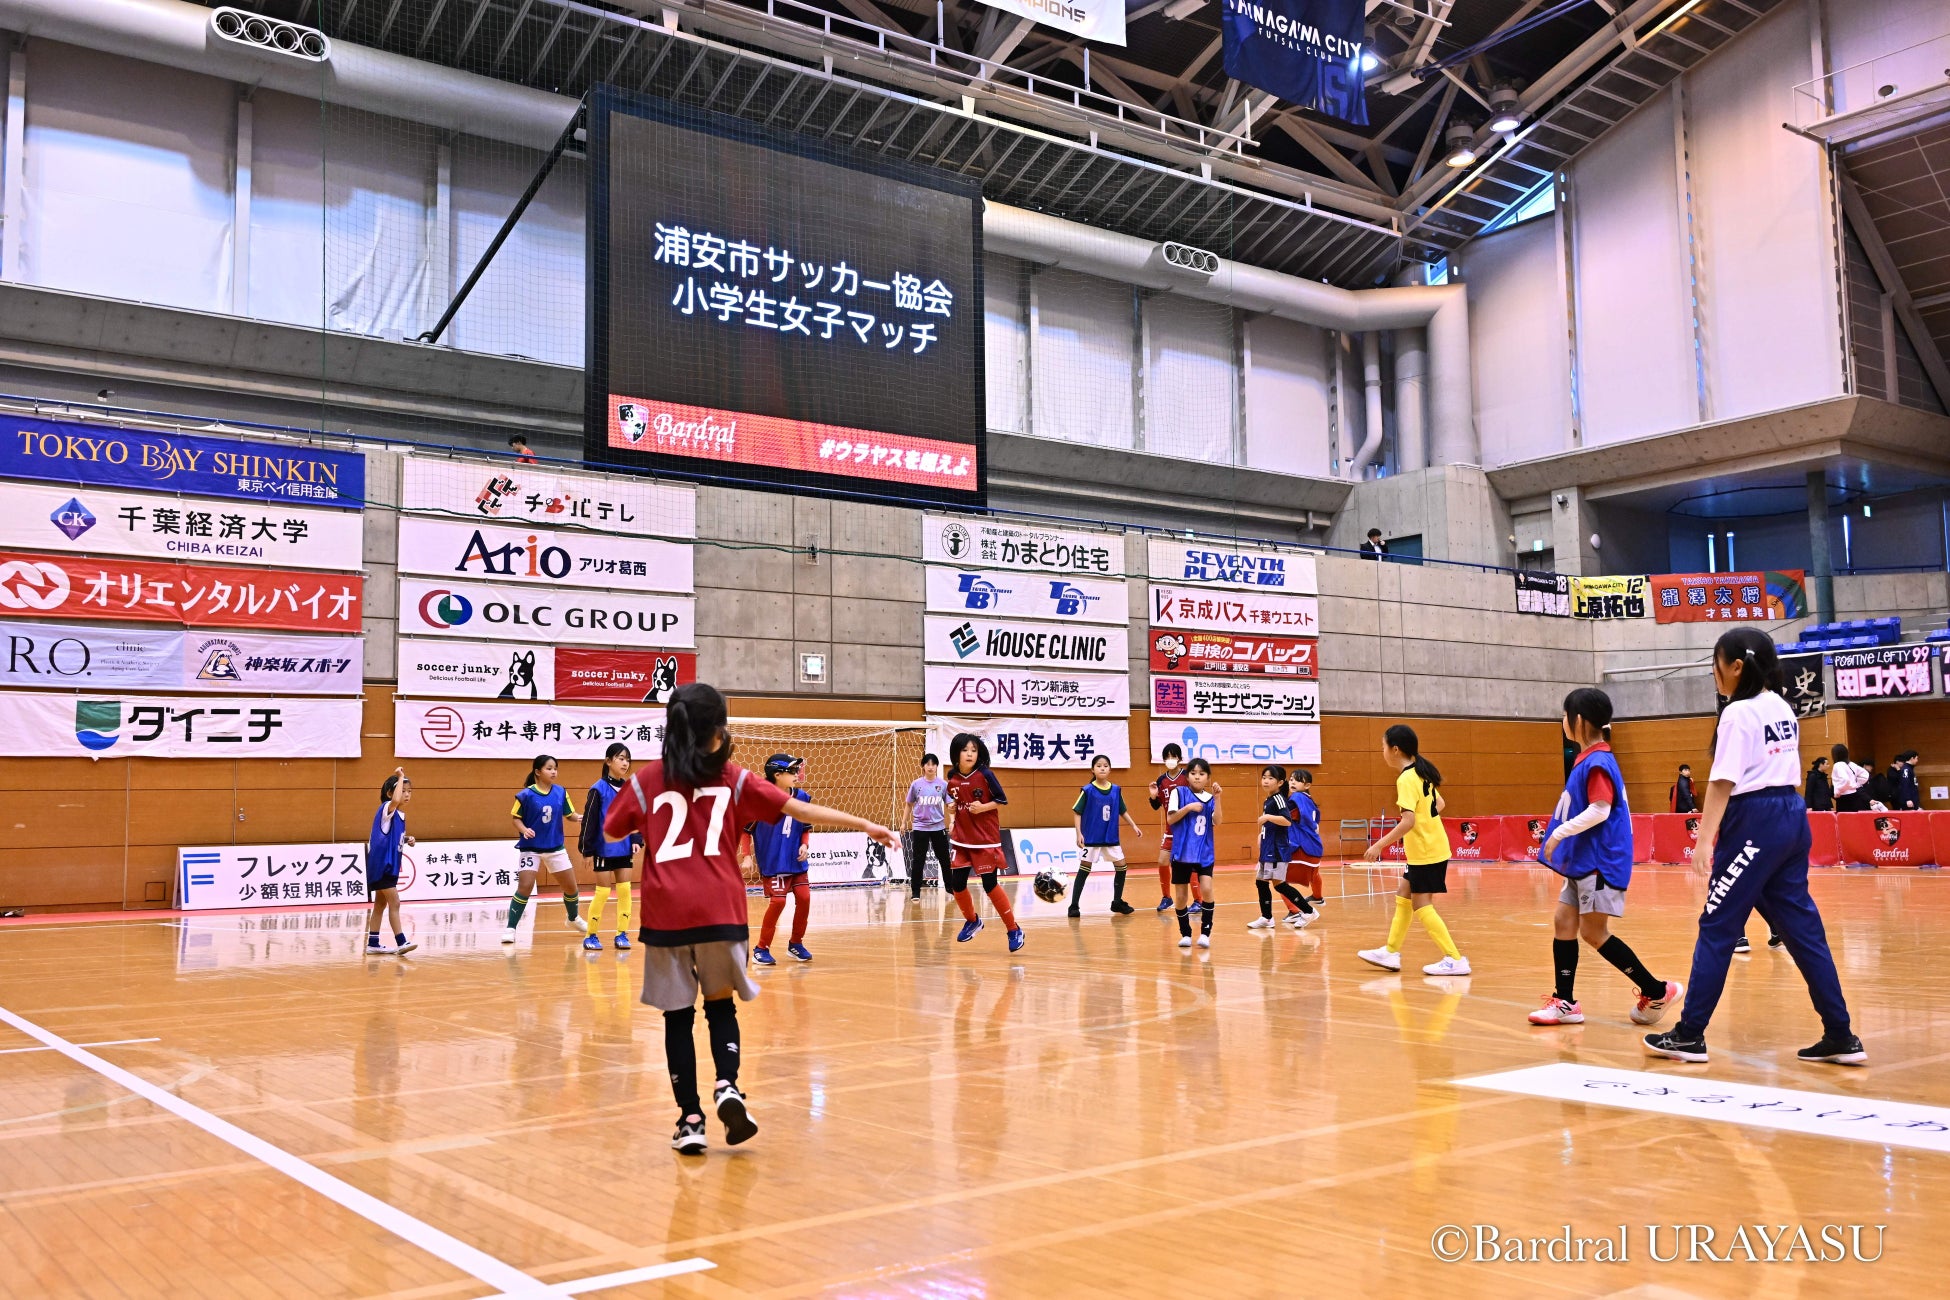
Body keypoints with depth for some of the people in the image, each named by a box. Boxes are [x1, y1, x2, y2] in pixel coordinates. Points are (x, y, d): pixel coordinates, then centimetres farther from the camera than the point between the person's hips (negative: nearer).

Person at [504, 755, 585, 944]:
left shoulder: (561, 792, -1)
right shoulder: (526, 794, -12)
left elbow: (569, 814, 5)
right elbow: (516, 818, -5)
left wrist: (580, 818, -16)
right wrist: (524, 830, -24)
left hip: (555, 847, 4)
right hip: (531, 848, -4)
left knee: (570, 887, 12)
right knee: (525, 887, -16)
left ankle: (574, 918, 38)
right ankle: (510, 928, -6)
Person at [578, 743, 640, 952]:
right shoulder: (598, 789, -10)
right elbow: (589, 821, -9)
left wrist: (636, 841, -2)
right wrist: (587, 851, -10)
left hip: (625, 849, 4)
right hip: (604, 849, -4)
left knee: (625, 890, 3)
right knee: (602, 892, 1)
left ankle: (622, 934, 11)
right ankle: (592, 936, 14)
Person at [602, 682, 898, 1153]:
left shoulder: (646, 780, 4)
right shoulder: (733, 779, 3)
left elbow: (612, 833, 12)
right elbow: (801, 810, 0)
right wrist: (865, 825, 2)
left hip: (665, 913, 0)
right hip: (719, 911, 0)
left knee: (678, 1015, 8)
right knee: (720, 1004, 17)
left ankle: (690, 1118, 7)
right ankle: (728, 1086, -4)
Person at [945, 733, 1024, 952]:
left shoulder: (985, 775, -12)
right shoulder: (953, 778, 1)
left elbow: (1002, 801, -6)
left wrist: (983, 807, -21)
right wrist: (952, 818, 1)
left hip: (986, 841, -5)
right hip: (961, 840, 5)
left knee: (990, 885, -7)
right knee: (956, 884, 3)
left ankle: (1014, 930, 7)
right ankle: (972, 921, 30)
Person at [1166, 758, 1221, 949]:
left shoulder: (1210, 798, 5)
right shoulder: (1179, 793, -1)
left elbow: (1217, 823, -9)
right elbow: (1170, 819, -6)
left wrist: (1217, 798, -17)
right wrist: (1189, 807, -17)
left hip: (1204, 854, 1)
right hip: (1182, 853, -1)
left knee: (1206, 889, -17)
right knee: (1181, 896, 4)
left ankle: (1205, 932, -5)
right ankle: (1185, 934, 21)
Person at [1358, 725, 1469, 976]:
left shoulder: (1406, 779, -19)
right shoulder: (1421, 773, 9)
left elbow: (1408, 821, -27)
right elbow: (1439, 803, 19)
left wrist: (1380, 845, -23)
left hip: (1426, 852, -10)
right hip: (1430, 847, 10)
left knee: (1421, 906, -5)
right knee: (1403, 896, 15)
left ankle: (1455, 960, -4)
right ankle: (1391, 952, 22)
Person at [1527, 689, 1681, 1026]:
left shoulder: (1597, 762, -16)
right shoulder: (1587, 759, 12)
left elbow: (1600, 809, -25)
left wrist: (1560, 833, -21)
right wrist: (1563, 840, 18)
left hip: (1601, 861, -10)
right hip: (1583, 861, 10)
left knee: (1594, 932, -6)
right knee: (1563, 921, 7)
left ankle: (1657, 991, 4)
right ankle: (1566, 1002, 10)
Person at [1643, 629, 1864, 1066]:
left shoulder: (1738, 713, -12)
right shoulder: (1783, 708, 14)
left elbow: (1722, 782, -18)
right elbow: (1789, 768, 17)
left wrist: (1704, 840, -19)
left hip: (1755, 821, -9)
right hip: (1792, 816, 9)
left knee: (1717, 928, -2)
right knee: (1801, 925, 10)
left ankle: (1690, 1035, 3)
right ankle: (1841, 1036, 11)